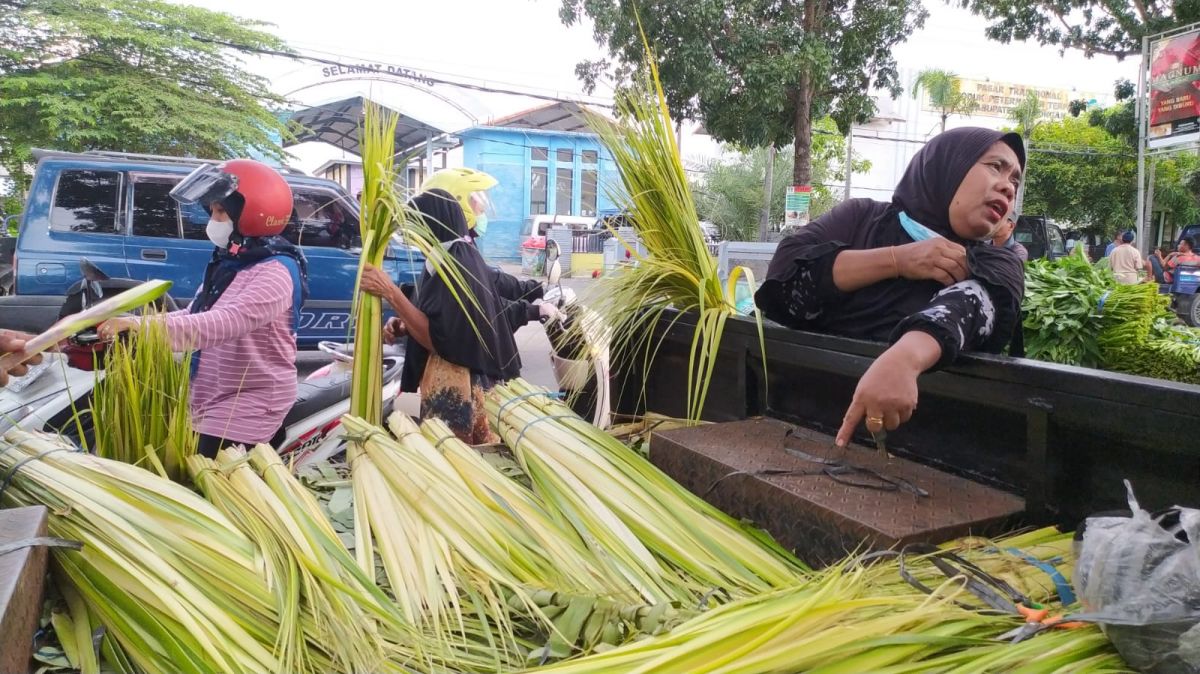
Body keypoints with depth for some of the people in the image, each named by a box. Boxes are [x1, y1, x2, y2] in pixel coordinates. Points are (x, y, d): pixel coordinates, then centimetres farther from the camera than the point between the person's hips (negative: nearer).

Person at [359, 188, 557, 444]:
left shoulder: (454, 265, -19)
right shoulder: (465, 256, 10)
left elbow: (439, 340, -23)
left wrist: (390, 292, -25)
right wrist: (404, 326, 7)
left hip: (454, 391, -9)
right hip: (471, 381, 9)